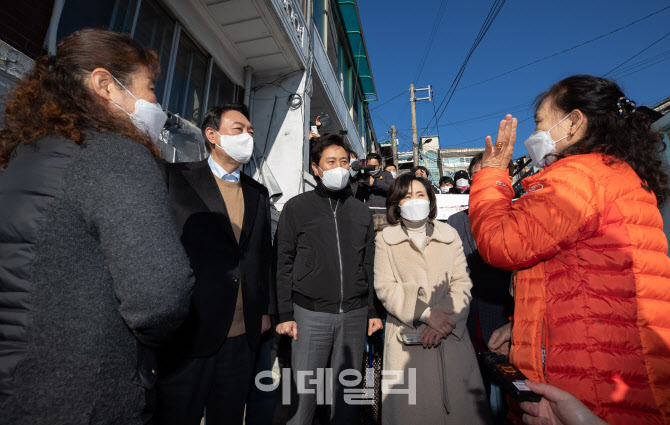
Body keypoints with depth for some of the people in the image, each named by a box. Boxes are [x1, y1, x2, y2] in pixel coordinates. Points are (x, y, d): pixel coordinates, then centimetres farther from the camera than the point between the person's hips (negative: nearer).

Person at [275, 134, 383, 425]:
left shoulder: (361, 211, 10)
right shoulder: (296, 208, 1)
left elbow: (369, 264, 12)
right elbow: (284, 264, 0)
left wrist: (373, 311, 8)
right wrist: (285, 314, -4)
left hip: (355, 315, 3)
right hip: (311, 314, -2)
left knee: (346, 391, 14)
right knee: (304, 391, 4)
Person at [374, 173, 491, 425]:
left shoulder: (450, 235, 11)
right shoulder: (385, 239, 5)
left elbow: (462, 283, 2)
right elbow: (384, 288, -4)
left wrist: (445, 321, -13)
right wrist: (425, 313, -16)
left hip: (450, 337, 2)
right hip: (406, 338, -1)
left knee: (459, 404, 4)